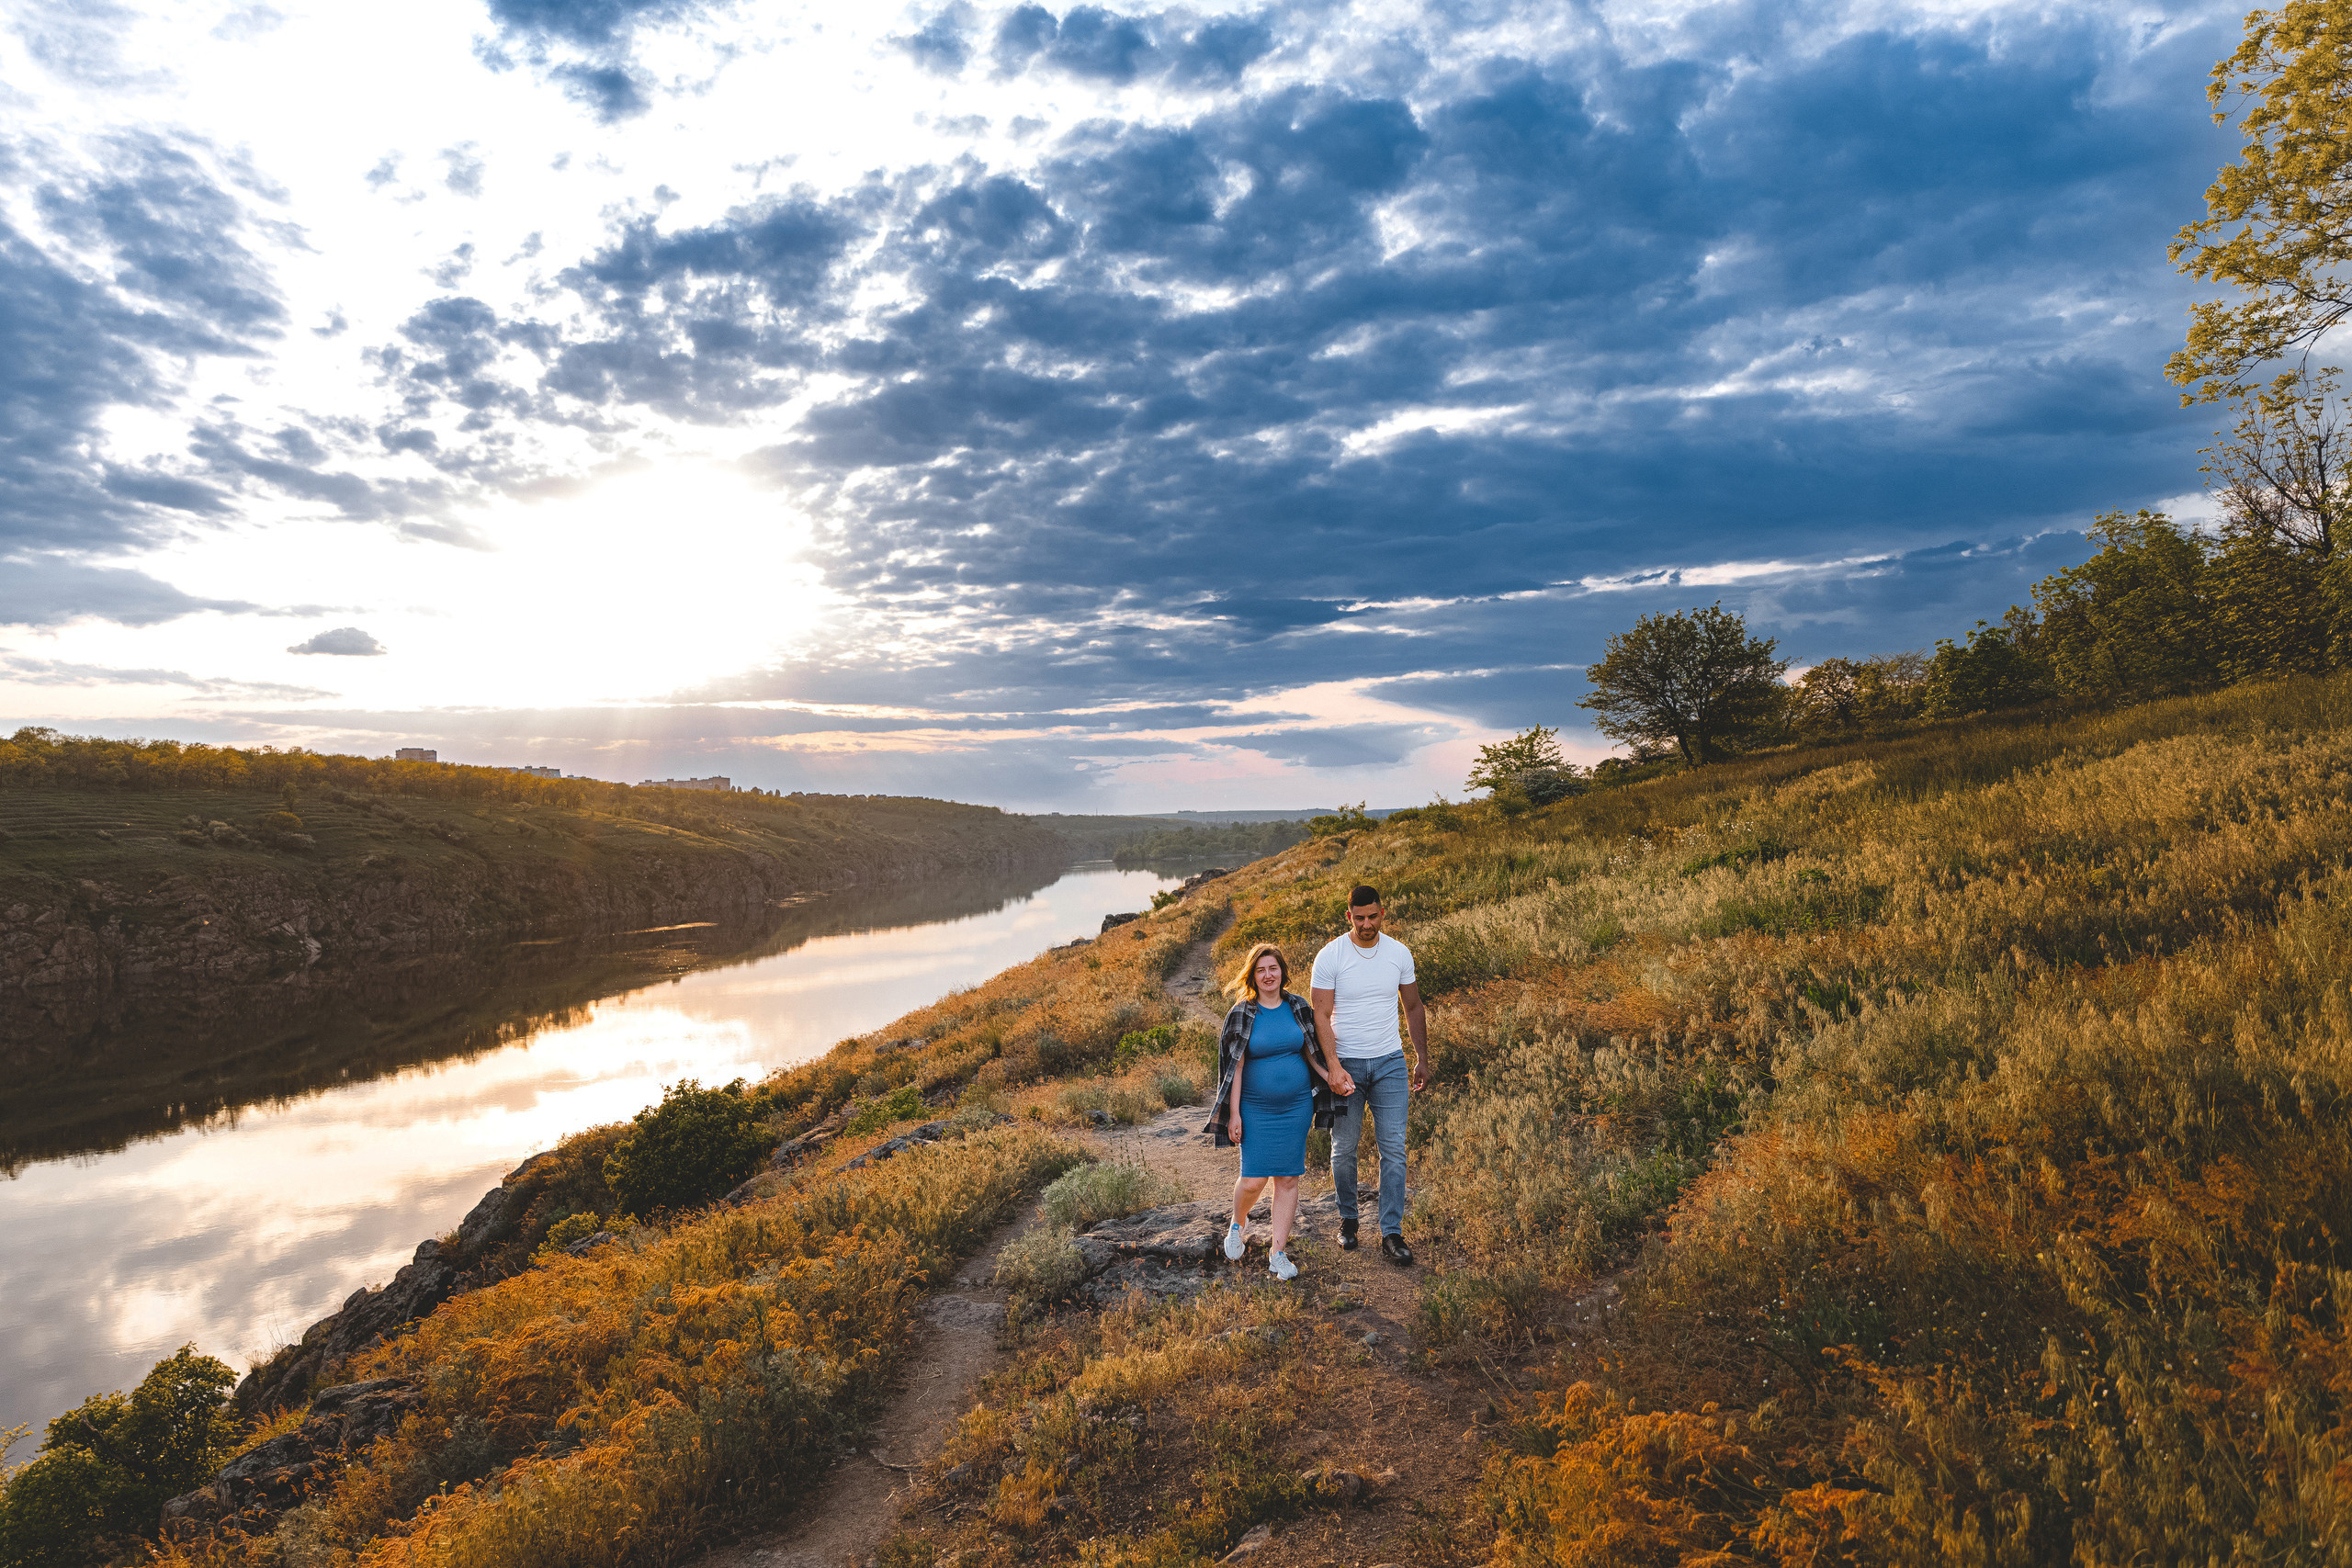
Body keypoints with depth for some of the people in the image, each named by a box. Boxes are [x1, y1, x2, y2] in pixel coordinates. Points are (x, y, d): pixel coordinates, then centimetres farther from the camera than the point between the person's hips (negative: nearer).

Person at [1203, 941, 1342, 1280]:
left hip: (1297, 1106, 3)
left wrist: (1331, 1078, -5)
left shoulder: (1298, 1008, 4)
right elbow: (1236, 1066, -5)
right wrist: (1234, 1114, -8)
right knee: (1254, 1179, -5)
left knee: (1288, 1178, 3)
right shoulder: (1242, 1014, -5)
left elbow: (1309, 1052, 12)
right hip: (1256, 1109, -3)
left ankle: (1278, 1254, 13)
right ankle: (1238, 1224, 28)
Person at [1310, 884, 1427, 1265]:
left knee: (1394, 1148, -2)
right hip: (1346, 1063, -2)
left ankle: (1391, 1234, 5)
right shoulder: (1329, 956, -9)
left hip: (1390, 1062, 2)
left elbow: (1413, 1008, 12)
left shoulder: (1399, 953, 1)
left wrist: (1422, 1058, 10)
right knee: (1344, 1148, 5)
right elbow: (1321, 1016, -10)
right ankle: (1347, 1220, 27)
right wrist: (1334, 1067, -19)